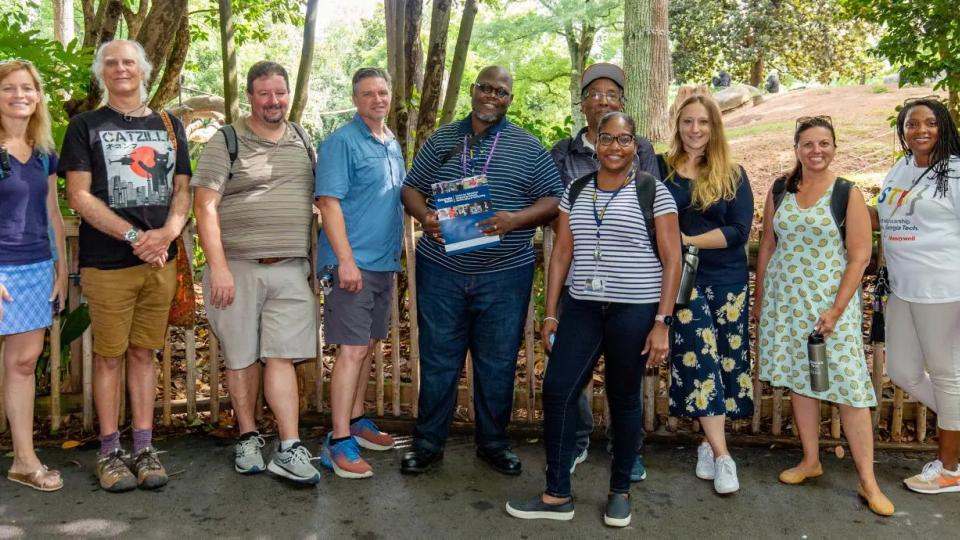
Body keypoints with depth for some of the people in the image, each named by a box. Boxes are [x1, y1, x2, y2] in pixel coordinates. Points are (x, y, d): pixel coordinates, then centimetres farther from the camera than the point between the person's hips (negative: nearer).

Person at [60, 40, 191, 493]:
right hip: (107, 263, -3)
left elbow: (183, 190, 11)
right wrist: (134, 236, -13)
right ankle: (110, 452, 13)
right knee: (109, 355, 3)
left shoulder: (169, 126, 14)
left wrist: (166, 234, -9)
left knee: (143, 353, 9)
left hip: (160, 261, 3)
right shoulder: (85, 126, 4)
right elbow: (79, 196, -5)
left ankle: (144, 449, 15)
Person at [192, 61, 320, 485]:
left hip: (290, 269, 2)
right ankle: (248, 438, 23)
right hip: (237, 268, -2)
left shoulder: (302, 141, 13)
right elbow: (205, 206, -8)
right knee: (241, 357, 7)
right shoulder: (226, 142, -2)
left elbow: (315, 199, 20)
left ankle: (289, 449, -1)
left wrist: (313, 259, 16)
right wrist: (218, 267, -16)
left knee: (282, 356, -2)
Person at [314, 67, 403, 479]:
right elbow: (328, 201, -16)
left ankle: (356, 421, 27)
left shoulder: (393, 145, 16)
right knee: (352, 349, -10)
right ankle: (339, 442, -5)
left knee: (367, 345, 15)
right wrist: (346, 259, -23)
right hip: (354, 261, -8)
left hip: (385, 261, 8)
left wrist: (397, 253, 20)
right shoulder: (342, 142, -9)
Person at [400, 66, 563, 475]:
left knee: (497, 363, 8)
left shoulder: (528, 147, 4)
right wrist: (425, 216, -11)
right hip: (441, 270, 1)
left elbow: (553, 200, 1)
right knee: (437, 359, 7)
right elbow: (411, 188, 12)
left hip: (505, 274, -1)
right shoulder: (441, 140, 10)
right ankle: (427, 443, 20)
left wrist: (516, 219, -18)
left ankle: (493, 443, 25)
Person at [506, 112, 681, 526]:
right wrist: (550, 313, 6)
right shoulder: (575, 192, 9)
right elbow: (561, 254, 10)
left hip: (634, 310, -4)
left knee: (623, 399, 7)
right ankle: (557, 495, 10)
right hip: (582, 307, 4)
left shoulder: (654, 193, -3)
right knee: (557, 391, -2)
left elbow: (671, 261, -5)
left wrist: (662, 322, -10)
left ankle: (620, 491, 25)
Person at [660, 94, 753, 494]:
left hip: (728, 279, 2)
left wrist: (689, 240, -14)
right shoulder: (660, 169, 2)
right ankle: (721, 454, -4)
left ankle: (708, 442, 20)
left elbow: (740, 231, -6)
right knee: (700, 358, -8)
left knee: (727, 358, 4)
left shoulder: (733, 175, 4)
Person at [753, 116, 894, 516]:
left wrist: (837, 308, -14)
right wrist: (759, 300, 10)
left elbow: (859, 256, -7)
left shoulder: (848, 195, -5)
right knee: (798, 379, 10)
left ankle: (868, 481, 4)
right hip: (784, 300, 4)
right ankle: (811, 461, 26)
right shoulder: (779, 191, 6)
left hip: (830, 300, -3)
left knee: (849, 385, -4)